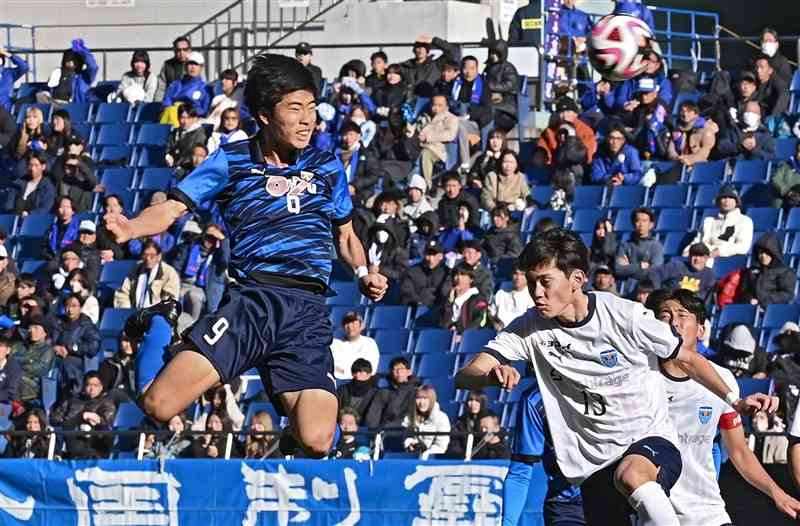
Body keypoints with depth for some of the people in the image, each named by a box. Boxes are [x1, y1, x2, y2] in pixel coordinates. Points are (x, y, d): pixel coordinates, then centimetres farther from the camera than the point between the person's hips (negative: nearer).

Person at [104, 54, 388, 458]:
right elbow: (173, 208, 3)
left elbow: (346, 235, 28)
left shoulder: (327, 168, 16)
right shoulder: (232, 161, 9)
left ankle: (290, 435, 19)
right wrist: (130, 227, -18)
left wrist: (363, 273, 7)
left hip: (307, 314, 2)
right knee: (158, 405, -22)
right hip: (248, 300, -2)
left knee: (315, 442, -18)